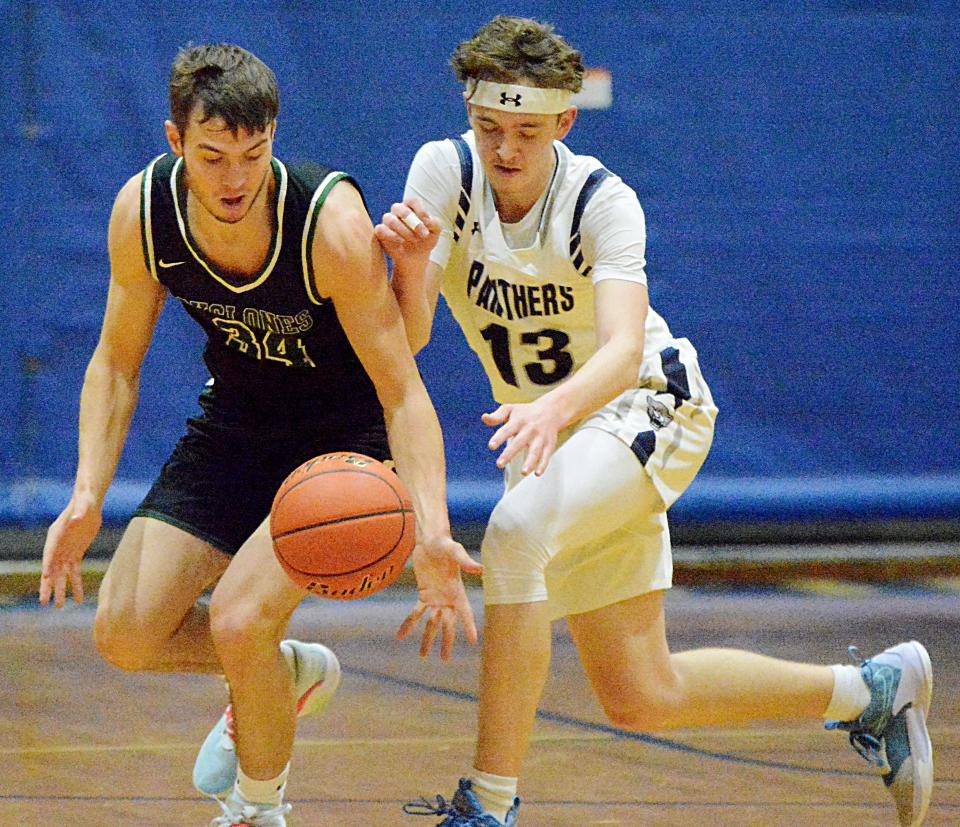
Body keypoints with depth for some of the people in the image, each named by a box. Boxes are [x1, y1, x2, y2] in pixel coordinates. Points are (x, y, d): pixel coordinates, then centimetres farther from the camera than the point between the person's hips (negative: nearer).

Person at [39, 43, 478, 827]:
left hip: (343, 436, -5)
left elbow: (401, 389, -28)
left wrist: (431, 532, -42)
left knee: (239, 622, -22)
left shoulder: (332, 222, -31)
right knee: (125, 635, -4)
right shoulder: (144, 211, -18)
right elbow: (117, 360, -3)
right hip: (234, 427, 5)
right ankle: (288, 674, 26)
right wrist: (88, 496, -16)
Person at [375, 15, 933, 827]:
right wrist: (411, 264, -43)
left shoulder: (604, 202, -22)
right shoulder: (444, 172, -14)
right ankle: (872, 690, 28)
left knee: (516, 531, -36)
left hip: (646, 407, -5)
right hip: (548, 428, 5)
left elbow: (623, 350, -37)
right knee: (641, 698, 7)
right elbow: (409, 338, -21)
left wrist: (555, 408, -57)